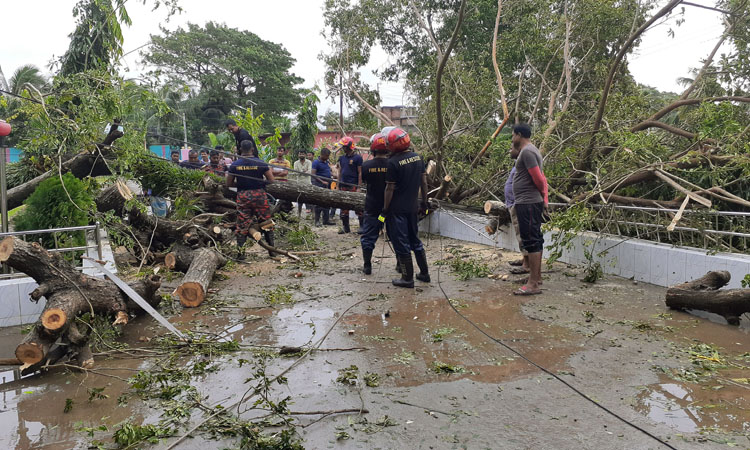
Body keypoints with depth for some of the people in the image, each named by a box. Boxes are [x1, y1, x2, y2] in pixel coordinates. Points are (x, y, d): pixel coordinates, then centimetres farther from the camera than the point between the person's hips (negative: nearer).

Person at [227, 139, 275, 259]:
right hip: (259, 195, -1)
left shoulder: (234, 165, -1)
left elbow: (228, 184, 4)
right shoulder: (261, 163, -6)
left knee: (242, 226, 7)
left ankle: (240, 253, 5)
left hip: (242, 196, 1)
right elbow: (271, 180, -6)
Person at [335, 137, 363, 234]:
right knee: (344, 207, 8)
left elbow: (360, 173, -7)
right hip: (343, 186, 6)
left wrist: (359, 187, -13)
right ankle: (345, 227, 16)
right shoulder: (341, 158, 14)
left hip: (353, 186, -6)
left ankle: (362, 226, 3)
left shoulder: (357, 157, -4)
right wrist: (338, 185, 12)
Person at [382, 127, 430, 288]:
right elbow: (424, 181, 8)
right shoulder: (418, 157, 3)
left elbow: (390, 188, -14)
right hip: (412, 207, 7)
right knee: (414, 239, 19)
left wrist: (385, 209, -5)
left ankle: (408, 278, 11)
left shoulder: (393, 162, -18)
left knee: (401, 243, 3)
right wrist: (424, 202, 16)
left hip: (397, 209, -7)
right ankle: (424, 273, 26)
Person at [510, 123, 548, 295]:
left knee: (531, 241, -10)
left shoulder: (527, 152, -14)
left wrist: (542, 195, 0)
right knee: (536, 240, 15)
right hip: (531, 202, 11)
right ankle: (537, 277, 25)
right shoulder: (531, 151, 19)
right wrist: (544, 199, 15)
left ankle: (533, 284, -9)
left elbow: (538, 179, -18)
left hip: (527, 203, -11)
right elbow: (541, 179, 19)